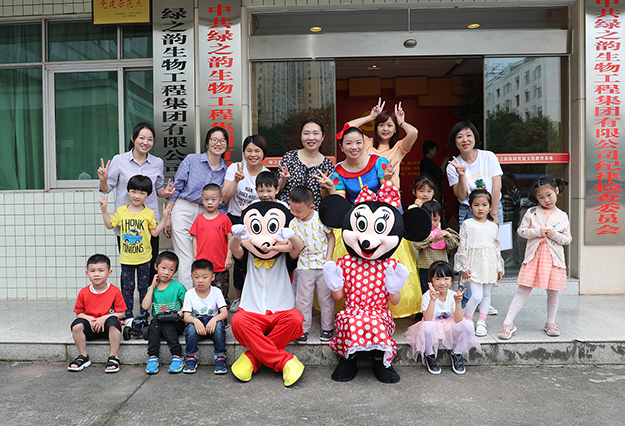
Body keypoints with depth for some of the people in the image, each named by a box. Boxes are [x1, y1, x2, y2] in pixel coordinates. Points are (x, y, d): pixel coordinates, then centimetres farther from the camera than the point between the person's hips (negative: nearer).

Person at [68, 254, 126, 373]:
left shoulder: (115, 291, -8)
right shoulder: (83, 293, 0)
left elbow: (121, 313, -7)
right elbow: (79, 313, 7)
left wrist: (104, 318, -20)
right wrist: (89, 319, -14)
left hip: (107, 326, -3)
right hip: (91, 328, 3)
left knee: (113, 321, -36)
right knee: (77, 324, -26)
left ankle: (114, 357, -23)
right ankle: (83, 356, -6)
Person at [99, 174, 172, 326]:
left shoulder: (149, 213, -2)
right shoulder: (121, 211, 4)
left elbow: (155, 232, -1)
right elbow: (110, 225, 15)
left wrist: (165, 218, -9)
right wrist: (104, 210, 9)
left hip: (144, 258, -1)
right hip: (126, 258, 2)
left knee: (144, 288, 8)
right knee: (127, 288, 8)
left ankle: (144, 315, 20)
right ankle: (128, 316, 19)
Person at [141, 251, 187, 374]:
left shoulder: (178, 287, -2)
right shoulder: (152, 288, 9)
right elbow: (145, 306, -6)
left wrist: (179, 314, -19)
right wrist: (152, 286, -4)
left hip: (175, 323, -3)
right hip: (158, 322, 3)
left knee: (167, 326, -33)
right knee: (155, 323, -29)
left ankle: (177, 357, -27)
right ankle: (153, 357, -27)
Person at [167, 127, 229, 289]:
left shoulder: (225, 171, 8)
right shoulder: (191, 160, -1)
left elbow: (222, 203, 12)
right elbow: (176, 188, 0)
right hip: (183, 211, -3)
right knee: (186, 260, -6)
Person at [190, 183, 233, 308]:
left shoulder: (224, 219, -2)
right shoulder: (199, 219, 6)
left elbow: (230, 239, 0)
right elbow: (195, 239, 10)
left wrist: (229, 257, -4)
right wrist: (195, 257, 5)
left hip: (220, 265, -2)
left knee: (221, 295, 5)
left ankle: (223, 317, 16)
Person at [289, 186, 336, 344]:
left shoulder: (321, 218, -11)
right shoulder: (294, 223, -5)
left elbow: (331, 236, -1)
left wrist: (329, 257, -7)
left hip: (323, 264, -1)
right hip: (304, 266, 2)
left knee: (326, 297, 10)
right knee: (303, 299, 7)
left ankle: (327, 327, 26)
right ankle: (303, 329, 22)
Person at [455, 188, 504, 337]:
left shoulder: (493, 226, 10)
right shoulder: (467, 224, -2)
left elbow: (497, 248, 15)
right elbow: (462, 246, -3)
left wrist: (499, 268, 13)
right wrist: (464, 267, -7)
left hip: (489, 265, 4)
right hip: (474, 265, -4)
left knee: (486, 295, 9)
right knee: (477, 296, -12)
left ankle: (481, 323, 20)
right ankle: (465, 321, 7)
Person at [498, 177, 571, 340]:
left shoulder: (562, 216, 7)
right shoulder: (532, 212, 4)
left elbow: (568, 239, 9)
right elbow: (521, 231, 3)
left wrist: (555, 235, -10)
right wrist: (537, 232, -11)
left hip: (554, 257, 2)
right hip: (534, 256, -1)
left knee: (553, 290, 8)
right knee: (523, 289, -4)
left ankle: (550, 322, 29)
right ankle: (508, 323, -1)